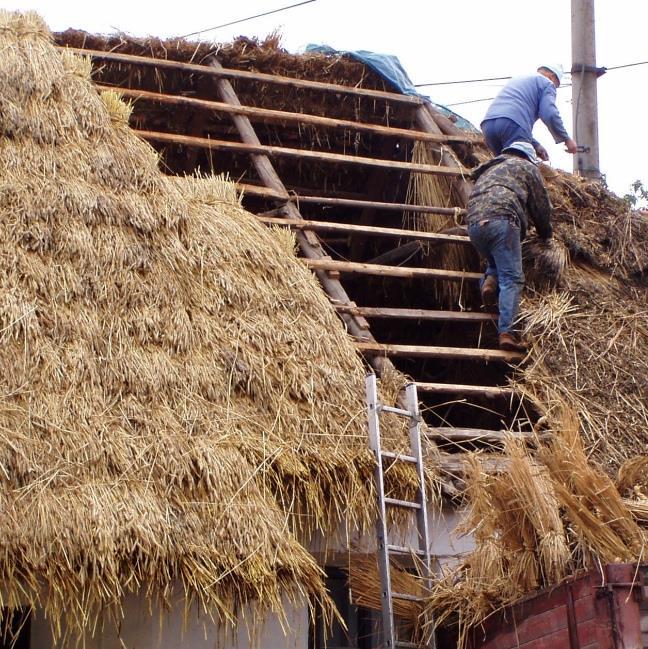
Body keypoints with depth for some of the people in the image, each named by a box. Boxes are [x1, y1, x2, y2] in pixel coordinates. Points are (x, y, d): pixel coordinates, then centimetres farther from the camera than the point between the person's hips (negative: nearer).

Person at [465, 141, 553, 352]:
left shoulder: (489, 169, 38)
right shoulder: (526, 167, 21)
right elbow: (541, 204, 21)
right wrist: (546, 233, 38)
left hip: (473, 222, 6)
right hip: (501, 219, -6)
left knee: (497, 262, 30)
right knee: (511, 278, -9)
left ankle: (489, 280, -2)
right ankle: (506, 332, -21)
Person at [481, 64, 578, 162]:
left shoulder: (516, 80, 38)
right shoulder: (547, 83, 14)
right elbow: (549, 114, -3)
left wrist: (535, 145, 30)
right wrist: (566, 139, 8)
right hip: (513, 124, -7)